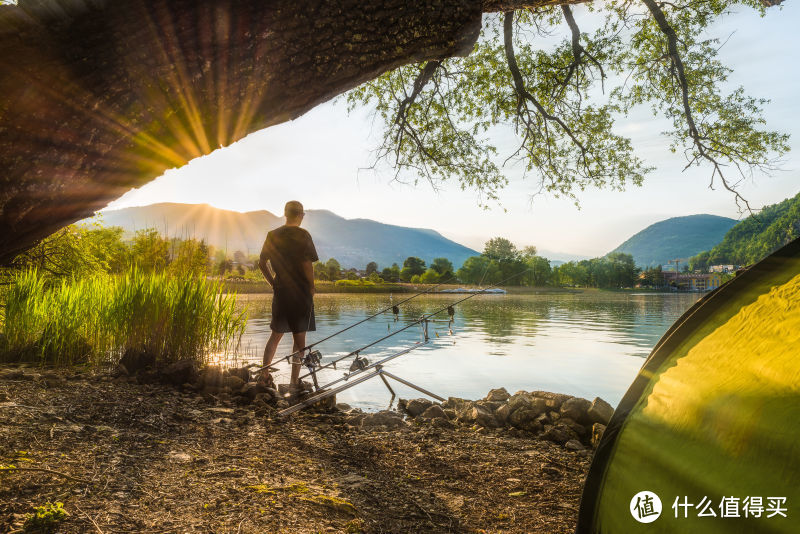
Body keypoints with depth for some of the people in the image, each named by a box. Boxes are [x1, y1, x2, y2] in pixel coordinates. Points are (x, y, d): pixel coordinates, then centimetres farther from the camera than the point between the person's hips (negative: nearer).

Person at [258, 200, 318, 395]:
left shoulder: (272, 235, 7)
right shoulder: (302, 235, -9)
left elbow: (262, 263, 8)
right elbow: (307, 264, -16)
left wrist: (273, 283, 14)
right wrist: (311, 287, -5)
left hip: (280, 292, 5)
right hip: (300, 292, -5)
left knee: (276, 335, 17)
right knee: (299, 338, 4)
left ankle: (264, 375, 16)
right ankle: (294, 382, 8)